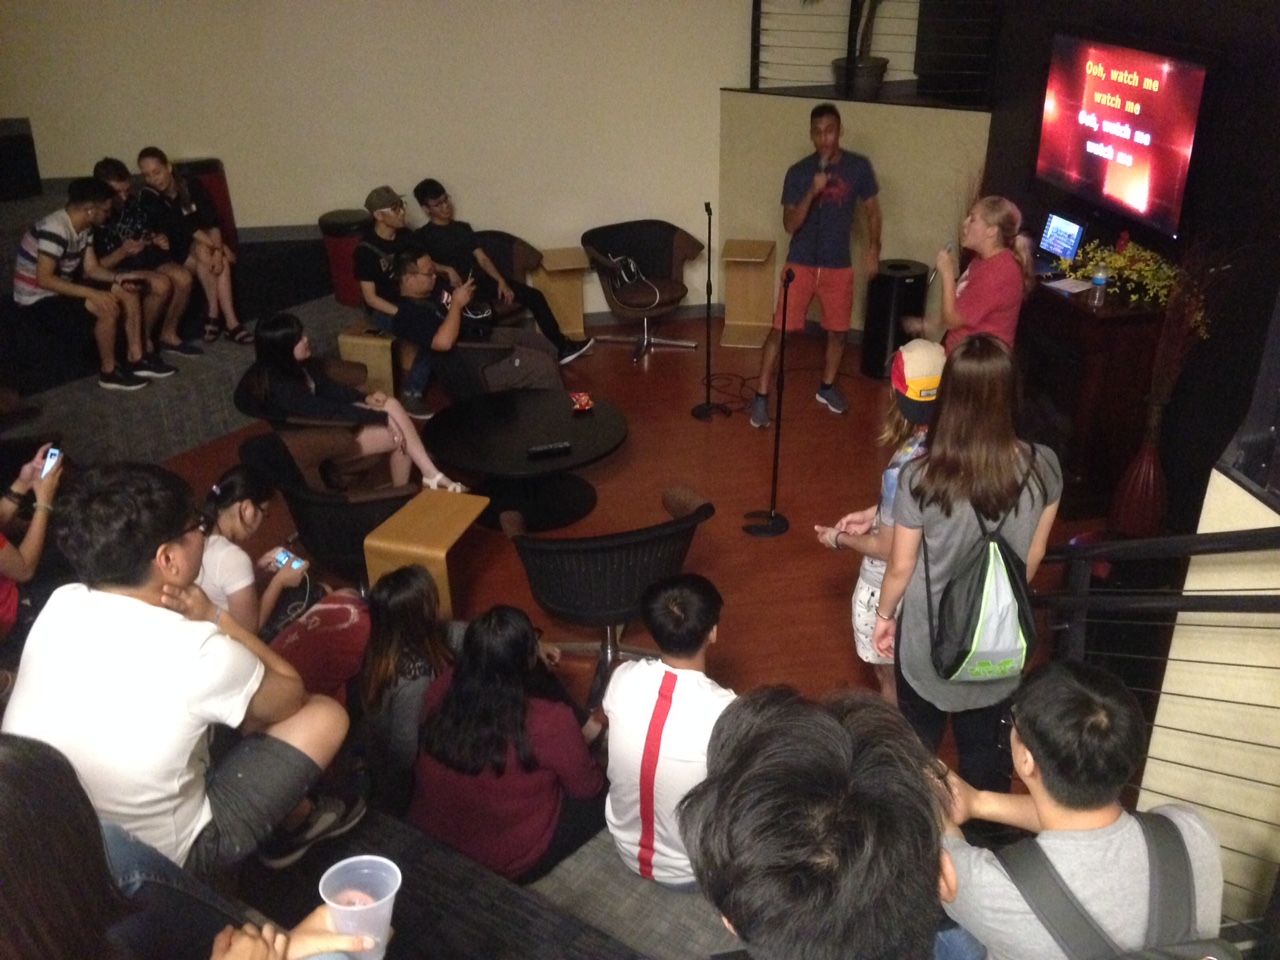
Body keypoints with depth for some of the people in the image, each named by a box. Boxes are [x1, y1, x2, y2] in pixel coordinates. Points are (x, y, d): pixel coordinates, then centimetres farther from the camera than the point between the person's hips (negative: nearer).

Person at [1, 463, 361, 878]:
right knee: (326, 715, 3)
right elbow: (291, 696, -7)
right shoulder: (199, 652, -28)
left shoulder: (59, 605, -10)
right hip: (153, 866, -6)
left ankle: (292, 811, 36)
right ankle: (299, 819, 32)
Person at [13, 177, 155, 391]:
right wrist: (92, 293, -36)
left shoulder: (84, 228, 1)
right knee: (108, 307, -28)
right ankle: (109, 372, -12)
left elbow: (92, 268, 6)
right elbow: (44, 279, -32)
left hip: (62, 289, 10)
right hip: (37, 301, -9)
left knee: (128, 292, 1)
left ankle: (136, 359, 6)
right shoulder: (55, 229, -28)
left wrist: (118, 277, -13)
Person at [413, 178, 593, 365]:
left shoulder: (462, 227, 19)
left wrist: (501, 281, -3)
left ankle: (562, 346, -3)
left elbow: (482, 258, 11)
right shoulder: (423, 235, 3)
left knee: (534, 295, -6)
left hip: (482, 280, 6)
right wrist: (447, 270, -27)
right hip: (457, 287, -6)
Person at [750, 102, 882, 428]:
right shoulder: (798, 172, -7)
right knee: (780, 330, -5)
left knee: (838, 330, 13)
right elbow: (789, 224, -12)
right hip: (800, 264, -2)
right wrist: (812, 192, -25)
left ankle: (827, 387, 35)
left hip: (839, 265, 2)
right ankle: (761, 396, 2)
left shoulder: (859, 167, -3)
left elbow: (872, 210, 7)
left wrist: (873, 248, -6)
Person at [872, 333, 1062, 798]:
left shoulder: (920, 477, -26)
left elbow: (901, 567, -14)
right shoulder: (1043, 467, -17)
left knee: (918, 743, 23)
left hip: (930, 640, -2)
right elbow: (1034, 556, -3)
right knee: (987, 750, 23)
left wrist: (884, 614, 6)